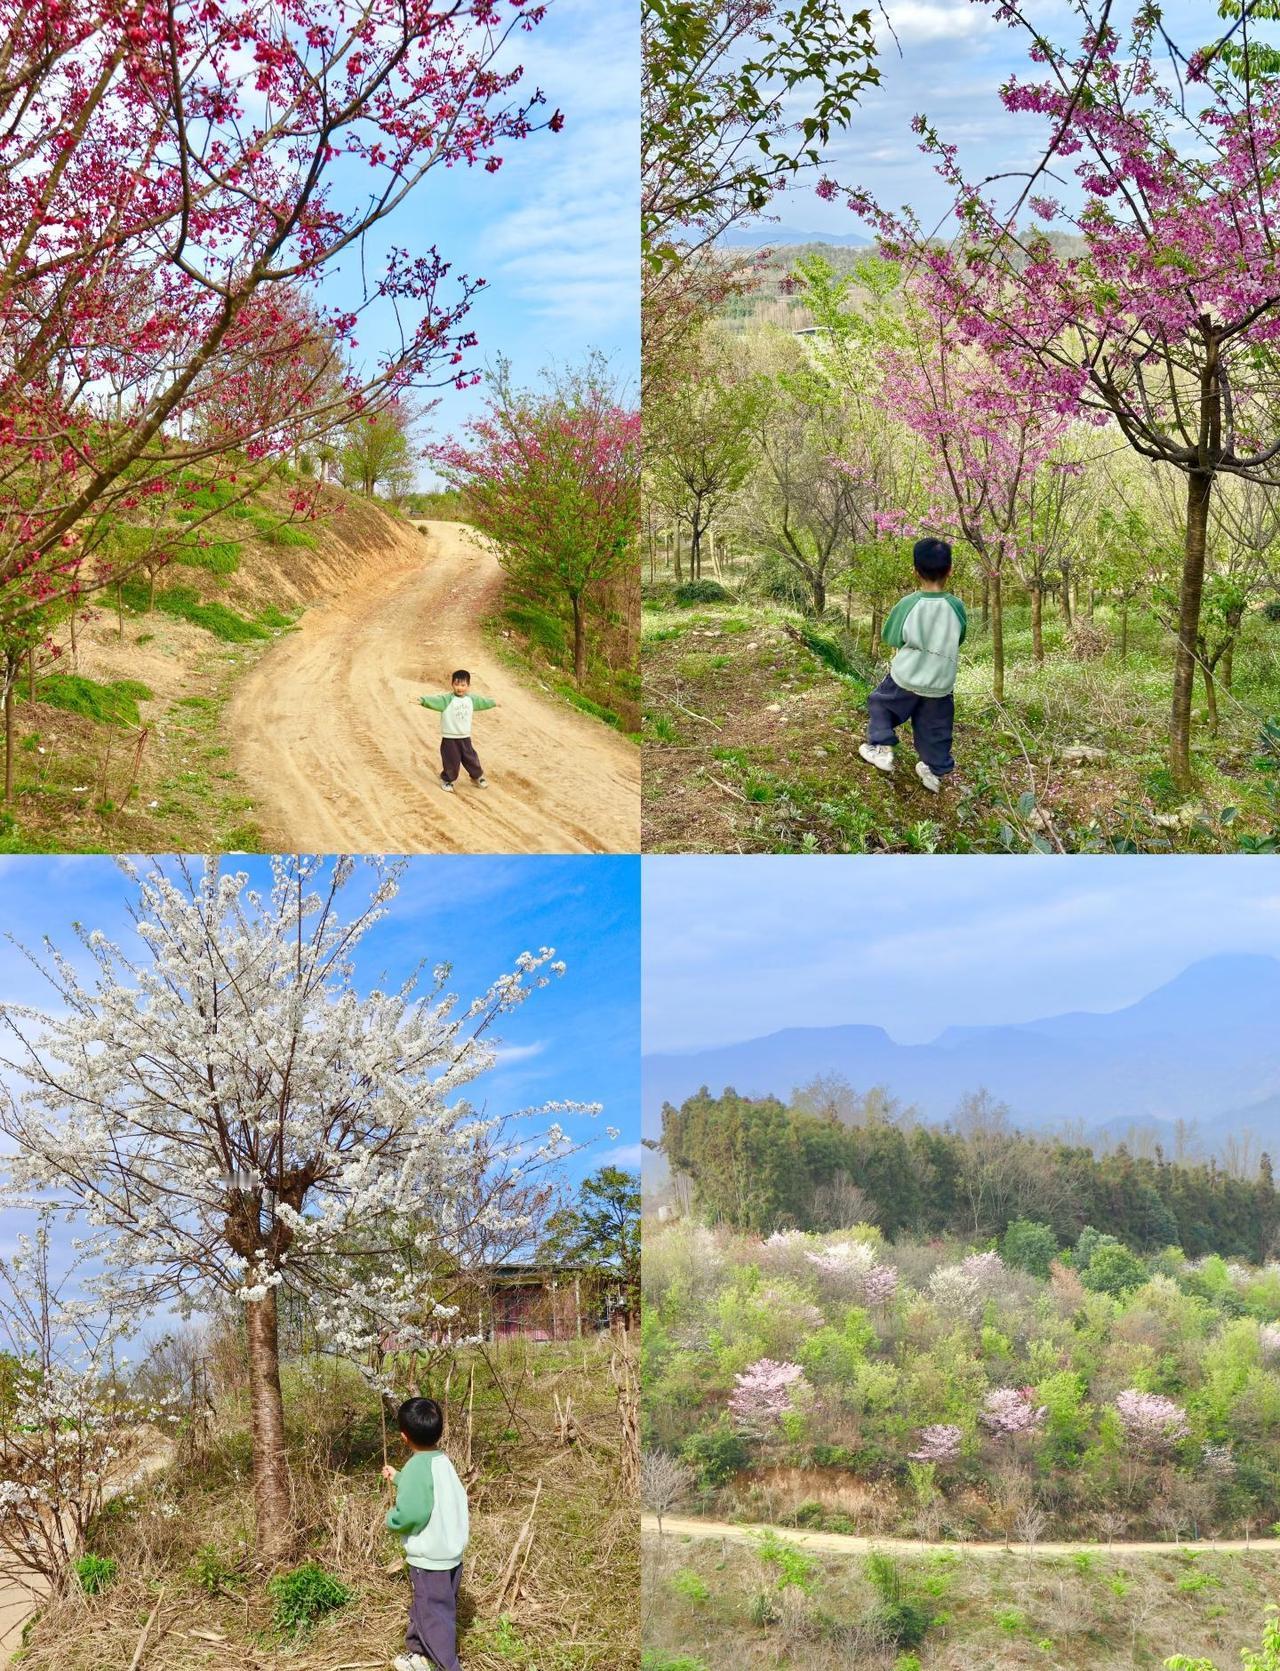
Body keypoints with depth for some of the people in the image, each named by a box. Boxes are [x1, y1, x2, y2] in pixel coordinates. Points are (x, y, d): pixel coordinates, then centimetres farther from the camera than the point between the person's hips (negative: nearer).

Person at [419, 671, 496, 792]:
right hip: (449, 738, -5)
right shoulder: (447, 699, -15)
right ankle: (446, 780, 24)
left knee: (471, 759, 16)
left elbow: (481, 702, 25)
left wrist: (493, 702, 41)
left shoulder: (471, 699, 5)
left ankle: (477, 777, 39)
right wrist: (422, 700, -50)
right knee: (451, 762, 1)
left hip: (465, 738, 5)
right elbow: (435, 701, -31)